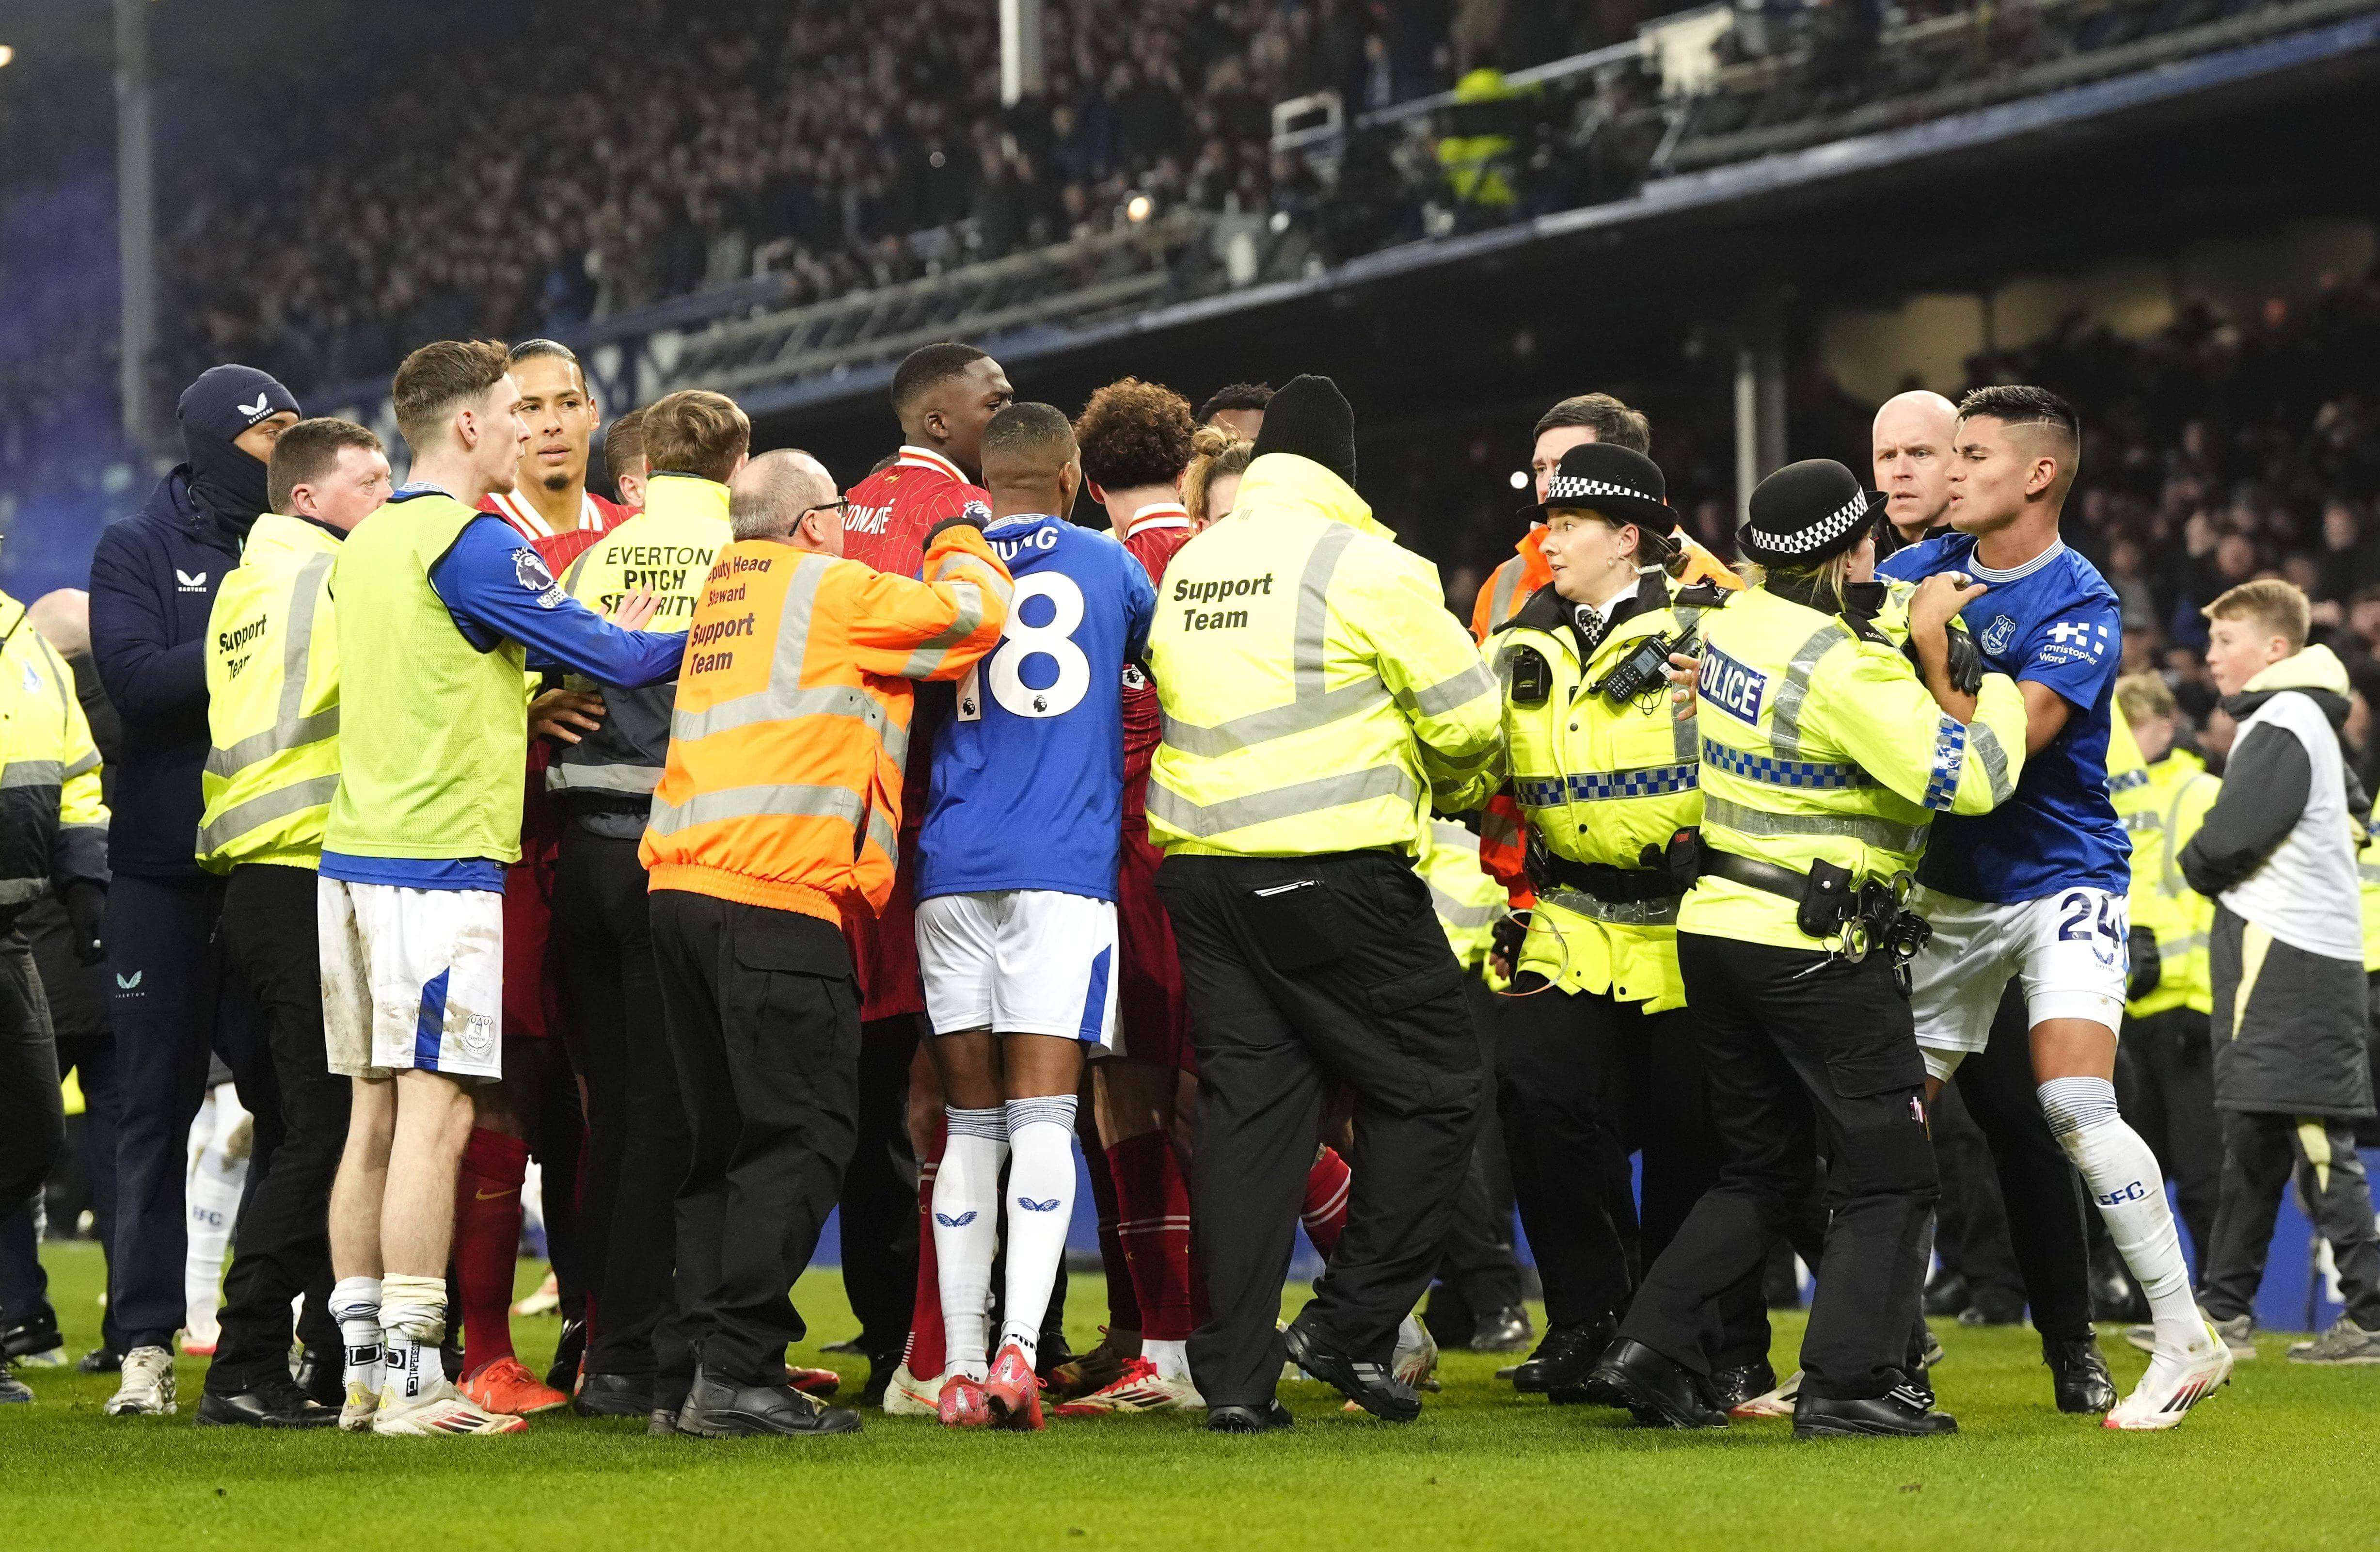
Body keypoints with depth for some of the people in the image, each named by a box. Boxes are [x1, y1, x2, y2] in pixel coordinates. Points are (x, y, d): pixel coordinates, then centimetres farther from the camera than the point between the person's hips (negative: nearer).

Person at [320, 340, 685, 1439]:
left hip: (354, 854, 9)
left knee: (375, 1115, 9)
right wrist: (696, 641, 8)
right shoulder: (469, 543, -10)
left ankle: (363, 1363, 10)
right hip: (442, 857, -9)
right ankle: (413, 1378, -11)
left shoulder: (365, 544, 16)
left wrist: (596, 648, 18)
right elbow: (609, 658, -9)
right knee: (435, 1116, -9)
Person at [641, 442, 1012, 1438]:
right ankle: (737, 1372, -12)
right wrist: (960, 544, 22)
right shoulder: (833, 591, -1)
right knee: (803, 1133, -5)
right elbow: (974, 614, 2)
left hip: (683, 884, 8)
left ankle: (700, 1361, 9)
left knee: (725, 1140, 12)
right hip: (778, 898, -8)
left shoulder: (722, 596, 20)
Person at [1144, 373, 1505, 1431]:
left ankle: (1234, 1373, 3)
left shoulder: (1186, 570, 13)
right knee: (1433, 1088, 6)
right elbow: (1468, 721, -5)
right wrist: (1454, 789, 18)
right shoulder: (1368, 568, -7)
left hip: (1198, 867, 6)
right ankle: (1350, 1325, 2)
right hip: (1335, 876, -6)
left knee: (1246, 1107, 7)